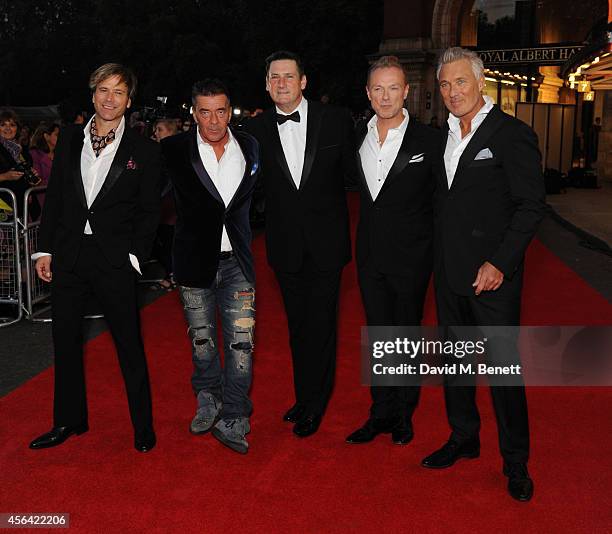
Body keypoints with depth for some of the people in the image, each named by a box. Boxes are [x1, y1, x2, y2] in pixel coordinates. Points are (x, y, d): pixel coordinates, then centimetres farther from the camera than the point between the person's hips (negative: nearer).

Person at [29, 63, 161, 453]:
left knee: (130, 344, 3)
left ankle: (143, 426, 20)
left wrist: (134, 256, -8)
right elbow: (54, 198, 10)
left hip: (114, 259, -4)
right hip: (68, 255, 4)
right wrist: (45, 250, 5)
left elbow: (149, 211, 0)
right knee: (65, 341, 13)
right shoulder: (69, 140, 8)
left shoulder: (144, 150, -1)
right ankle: (69, 421, 30)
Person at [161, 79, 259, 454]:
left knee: (241, 343, -3)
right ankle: (208, 402, 35)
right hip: (196, 261, -1)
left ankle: (232, 420, 8)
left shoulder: (250, 147, 3)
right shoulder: (174, 150, -6)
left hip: (237, 262, 1)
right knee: (202, 339, 13)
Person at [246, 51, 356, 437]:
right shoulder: (257, 129, 0)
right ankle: (305, 395, 31)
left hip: (325, 243, -2)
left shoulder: (336, 120, -5)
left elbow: (353, 171, 1)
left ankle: (314, 405, 20)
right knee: (298, 326, 15)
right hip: (285, 244, 2)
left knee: (321, 326, 3)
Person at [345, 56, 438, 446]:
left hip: (410, 256, -4)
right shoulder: (357, 137, 4)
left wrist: (435, 243, -5)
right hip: (370, 254, 4)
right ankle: (381, 412, 25)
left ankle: (404, 414, 26)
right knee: (378, 335, 12)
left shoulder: (428, 140, -9)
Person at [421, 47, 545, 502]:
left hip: (492, 273, -7)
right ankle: (463, 439, 33)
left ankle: (516, 462, 16)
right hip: (449, 271, 7)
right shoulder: (442, 135, 11)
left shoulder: (512, 134, -9)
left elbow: (531, 206, -12)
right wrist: (438, 254, 7)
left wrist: (500, 263, -18)